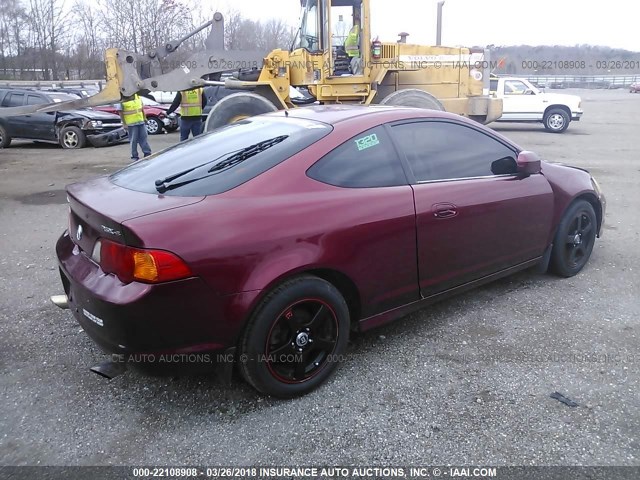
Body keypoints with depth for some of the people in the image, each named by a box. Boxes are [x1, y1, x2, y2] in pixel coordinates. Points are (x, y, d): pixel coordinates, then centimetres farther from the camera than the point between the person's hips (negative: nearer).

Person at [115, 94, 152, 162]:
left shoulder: (137, 97, 9)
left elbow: (142, 108, 18)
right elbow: (120, 113, -8)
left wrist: (144, 118, 14)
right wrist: (124, 124, -13)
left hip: (141, 122, 5)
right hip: (131, 124, -4)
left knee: (144, 138, 6)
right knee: (133, 140, -1)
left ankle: (147, 153, 12)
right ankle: (134, 157, 7)